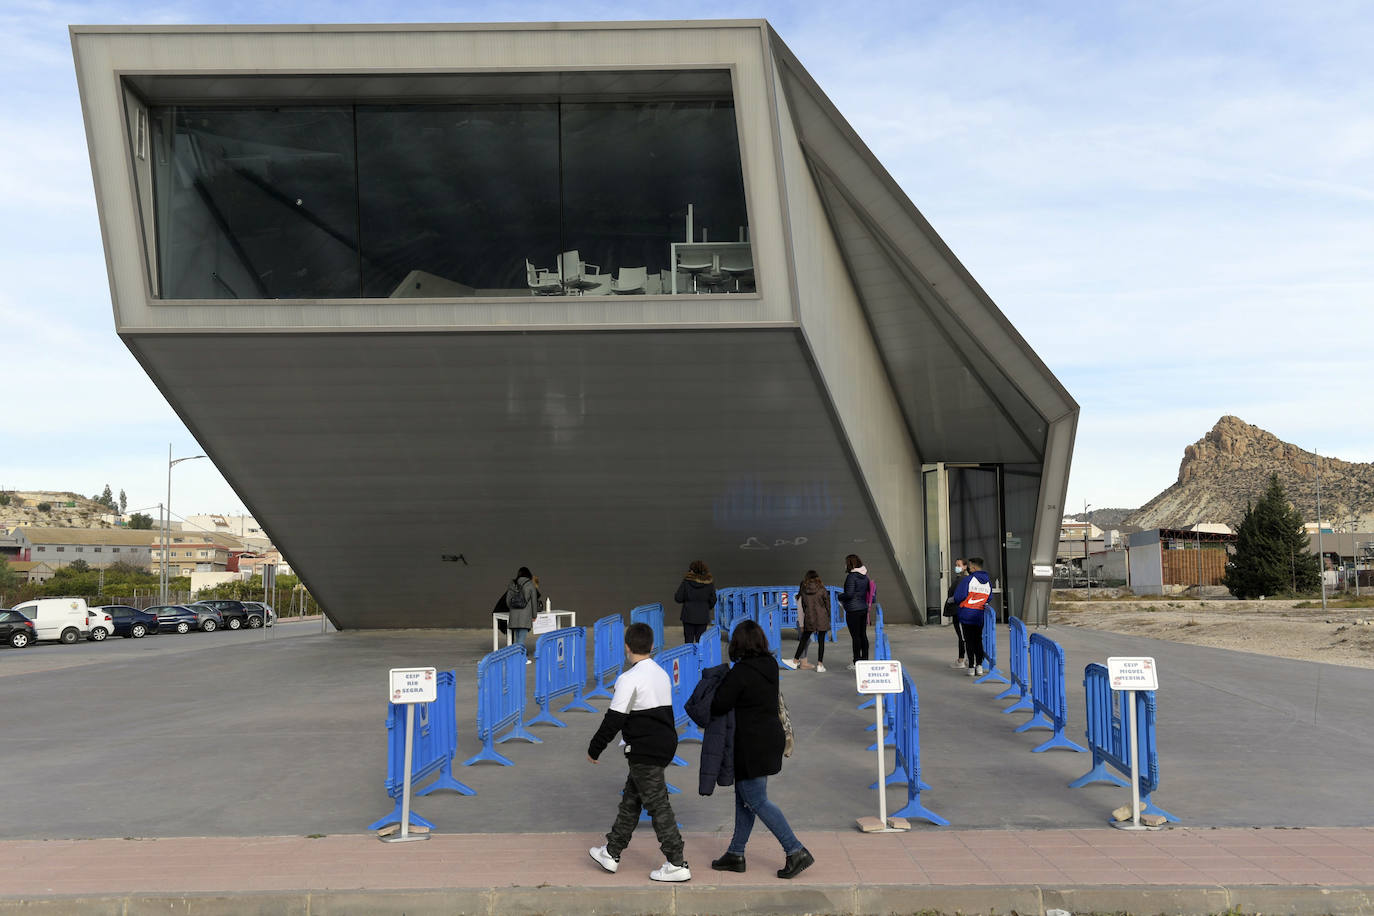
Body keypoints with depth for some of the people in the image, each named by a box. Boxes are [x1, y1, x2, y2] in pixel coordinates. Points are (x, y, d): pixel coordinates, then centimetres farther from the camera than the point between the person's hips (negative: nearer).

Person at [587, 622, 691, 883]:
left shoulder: (629, 678, -16)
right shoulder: (662, 674, 11)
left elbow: (614, 719, -16)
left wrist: (594, 750, -6)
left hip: (644, 751, -9)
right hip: (665, 744, 9)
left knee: (657, 804, -2)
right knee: (630, 799, 18)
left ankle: (677, 864, 2)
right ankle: (611, 853, 28)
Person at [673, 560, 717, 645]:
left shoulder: (686, 581, -9)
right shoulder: (709, 583, -4)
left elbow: (678, 598, -6)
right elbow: (712, 601, 2)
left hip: (688, 616, -1)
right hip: (703, 616, 1)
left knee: (688, 640, 7)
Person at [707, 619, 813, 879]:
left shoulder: (741, 671, -19)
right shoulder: (771, 666, 4)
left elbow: (720, 705, -14)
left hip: (752, 745, -9)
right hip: (771, 738, 9)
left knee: (756, 801, -1)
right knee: (743, 796, 17)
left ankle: (796, 851, -2)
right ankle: (736, 853, 25)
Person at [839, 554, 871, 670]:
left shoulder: (851, 576, -15)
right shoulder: (865, 576, 10)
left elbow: (849, 594, -20)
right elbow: (869, 592, 15)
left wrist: (840, 596, -3)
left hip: (853, 610, -8)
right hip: (864, 608, 8)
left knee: (855, 636, -4)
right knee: (863, 635, 12)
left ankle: (857, 662, -1)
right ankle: (865, 659, 17)